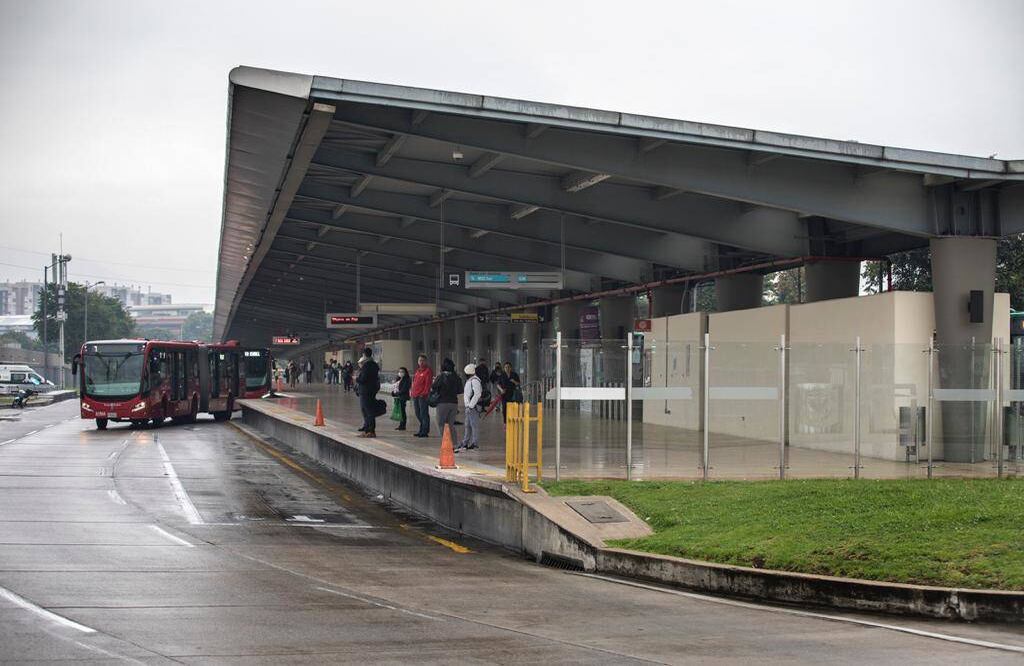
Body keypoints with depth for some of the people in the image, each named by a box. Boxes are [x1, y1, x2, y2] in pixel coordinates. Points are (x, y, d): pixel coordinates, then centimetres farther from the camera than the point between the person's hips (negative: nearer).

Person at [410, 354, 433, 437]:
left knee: (424, 414, -7)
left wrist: (424, 393, -20)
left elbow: (428, 383, -13)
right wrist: (412, 392, 14)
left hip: (423, 396, -9)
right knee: (418, 414, 14)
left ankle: (425, 431, -4)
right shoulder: (418, 370, 20)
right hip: (415, 396, 9)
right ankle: (422, 430, 24)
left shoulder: (428, 371, -6)